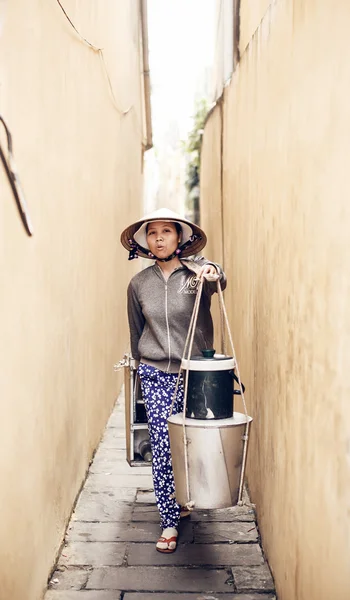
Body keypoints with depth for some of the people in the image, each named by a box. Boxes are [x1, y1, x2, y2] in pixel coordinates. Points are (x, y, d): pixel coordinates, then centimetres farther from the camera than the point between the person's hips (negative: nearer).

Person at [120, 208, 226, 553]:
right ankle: (170, 521, 8)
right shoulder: (139, 283, 2)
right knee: (163, 448, -2)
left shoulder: (197, 270, -6)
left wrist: (212, 274, -52)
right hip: (155, 374, 1)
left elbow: (219, 281, -30)